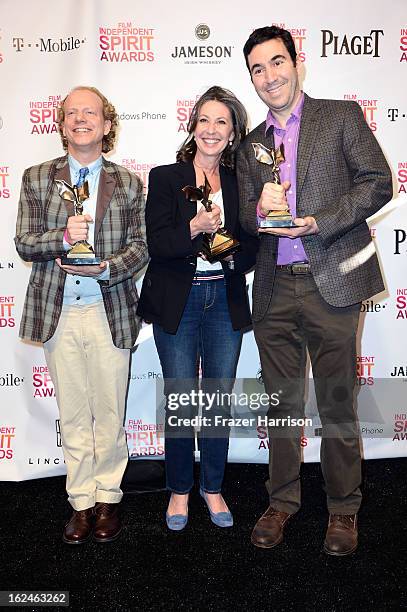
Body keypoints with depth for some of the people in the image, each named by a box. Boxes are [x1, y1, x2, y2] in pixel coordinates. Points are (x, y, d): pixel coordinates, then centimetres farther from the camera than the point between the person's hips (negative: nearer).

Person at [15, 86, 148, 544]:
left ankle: (108, 498, 25)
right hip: (59, 312, 1)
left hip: (110, 312, 0)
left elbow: (140, 245, 2)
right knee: (72, 414, 9)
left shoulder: (128, 184, 6)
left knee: (109, 413, 7)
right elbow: (23, 244, 2)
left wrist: (105, 268, -16)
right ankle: (81, 502, 24)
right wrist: (63, 236, -17)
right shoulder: (36, 179, 7)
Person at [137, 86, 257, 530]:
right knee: (181, 401, 4)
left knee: (220, 398, 9)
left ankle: (213, 487, 29)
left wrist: (232, 252, -14)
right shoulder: (165, 177, 0)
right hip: (178, 302, -2)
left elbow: (250, 248, 7)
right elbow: (156, 244, -10)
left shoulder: (239, 182, 8)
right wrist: (194, 228, -26)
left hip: (226, 301, 3)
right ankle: (179, 490, 25)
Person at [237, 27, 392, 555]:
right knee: (282, 402, 11)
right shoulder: (251, 146, 16)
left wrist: (319, 222, -14)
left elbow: (377, 181, -3)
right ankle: (283, 501, 27)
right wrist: (260, 211, -10)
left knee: (337, 403, 4)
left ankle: (343, 509, 22)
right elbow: (245, 218, 14)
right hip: (275, 288, 4)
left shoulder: (342, 116, 5)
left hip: (331, 280, -3)